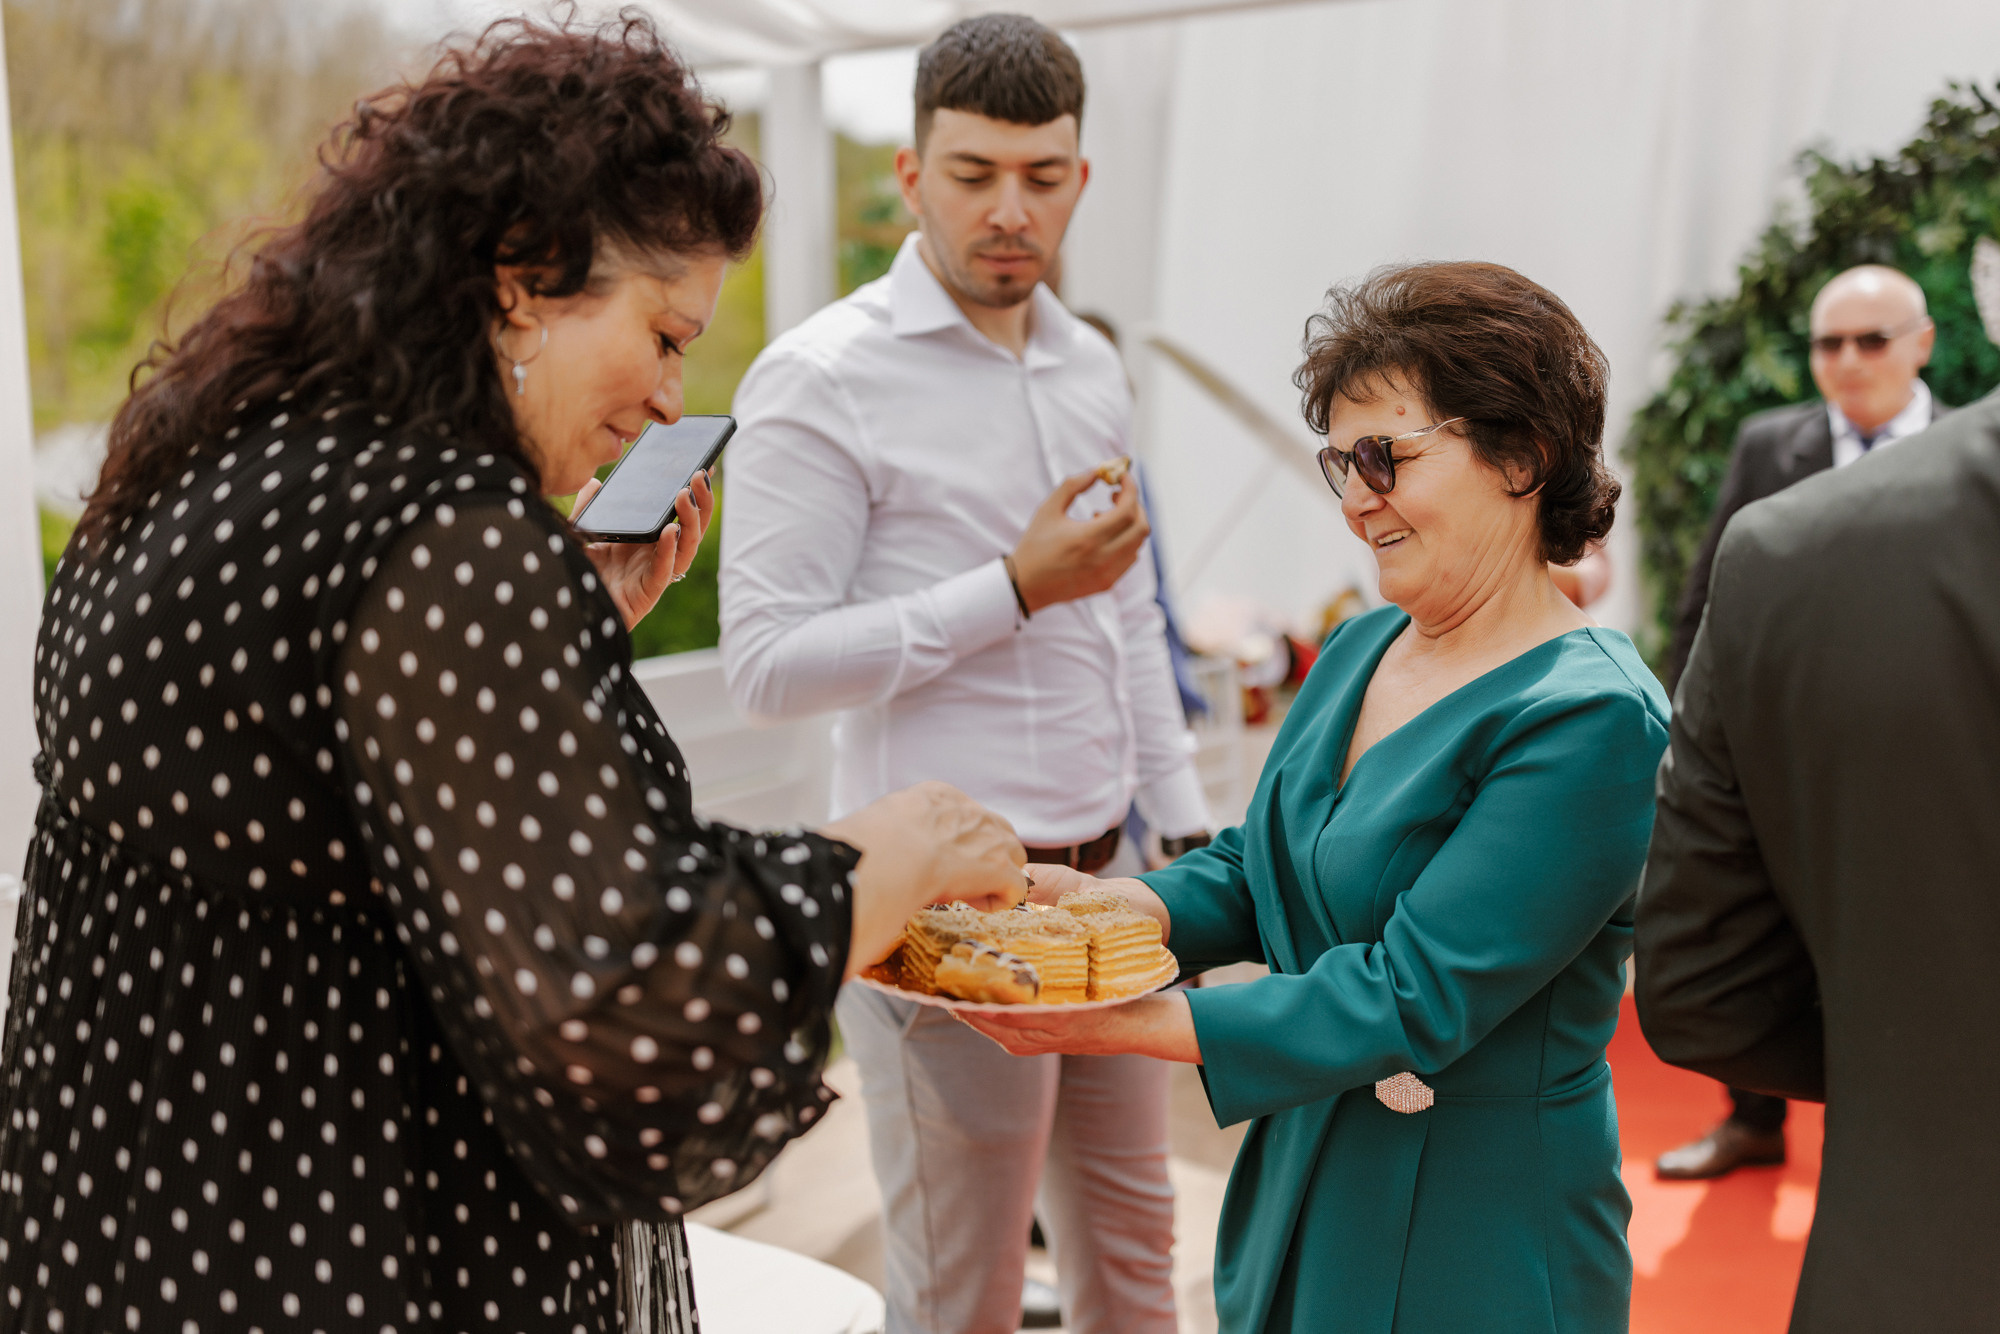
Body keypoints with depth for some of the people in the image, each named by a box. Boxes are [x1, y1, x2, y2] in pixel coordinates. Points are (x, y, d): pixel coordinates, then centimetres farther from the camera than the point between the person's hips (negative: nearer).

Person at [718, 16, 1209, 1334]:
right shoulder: (822, 379, -12)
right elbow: (769, 663, -16)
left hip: (1102, 877, 7)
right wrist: (1016, 588, -19)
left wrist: (1190, 825, 16)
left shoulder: (1091, 366, 10)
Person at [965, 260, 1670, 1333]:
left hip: (1474, 1244, -6)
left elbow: (1410, 1001, -25)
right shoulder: (1359, 650, 3)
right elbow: (1252, 871, 7)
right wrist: (1099, 905, -12)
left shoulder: (1590, 721, -22)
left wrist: (1126, 1025, -27)